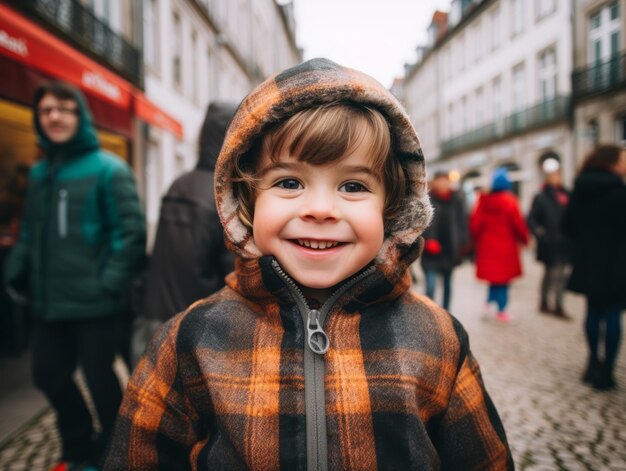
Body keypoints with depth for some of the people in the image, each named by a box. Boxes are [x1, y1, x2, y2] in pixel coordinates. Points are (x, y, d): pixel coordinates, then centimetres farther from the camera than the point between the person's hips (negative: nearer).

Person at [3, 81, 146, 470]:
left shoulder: (107, 168, -9)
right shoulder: (39, 172, 12)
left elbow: (132, 232, -14)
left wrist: (109, 284, -18)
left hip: (92, 303, -7)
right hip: (50, 302, 7)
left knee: (99, 379, 7)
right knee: (49, 375, 17)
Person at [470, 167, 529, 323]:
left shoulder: (483, 201, -1)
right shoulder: (509, 201, -10)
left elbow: (474, 223, 0)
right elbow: (518, 224, -8)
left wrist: (478, 240, 15)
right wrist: (524, 238, 9)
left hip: (487, 246, 3)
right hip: (506, 246, -3)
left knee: (493, 276, 19)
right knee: (503, 277, 5)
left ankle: (488, 302, 11)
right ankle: (501, 310, 11)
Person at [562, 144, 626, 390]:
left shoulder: (580, 190, 4)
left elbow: (568, 225, 8)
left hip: (587, 265, 6)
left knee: (593, 312, 17)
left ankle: (594, 362, 28)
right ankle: (605, 371, 6)